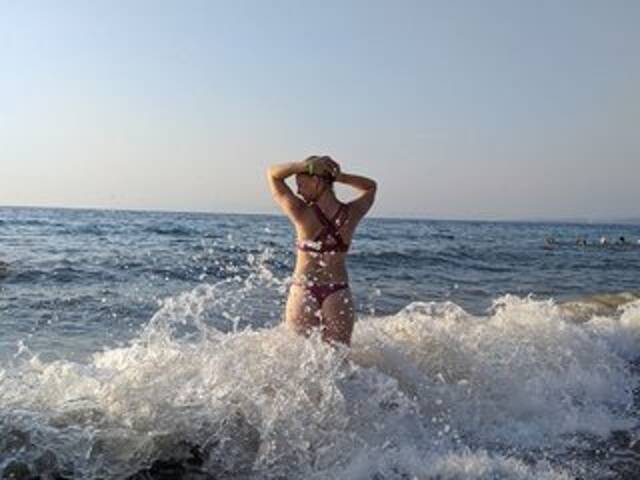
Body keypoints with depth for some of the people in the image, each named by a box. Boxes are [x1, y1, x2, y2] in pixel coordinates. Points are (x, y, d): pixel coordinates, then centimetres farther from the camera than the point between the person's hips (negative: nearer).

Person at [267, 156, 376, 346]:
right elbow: (370, 186, 19)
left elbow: (273, 174, 1)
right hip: (338, 295, 2)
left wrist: (304, 165, -7)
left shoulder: (302, 213, -12)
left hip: (304, 293, -2)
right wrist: (338, 176, 7)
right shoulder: (352, 213, -3)